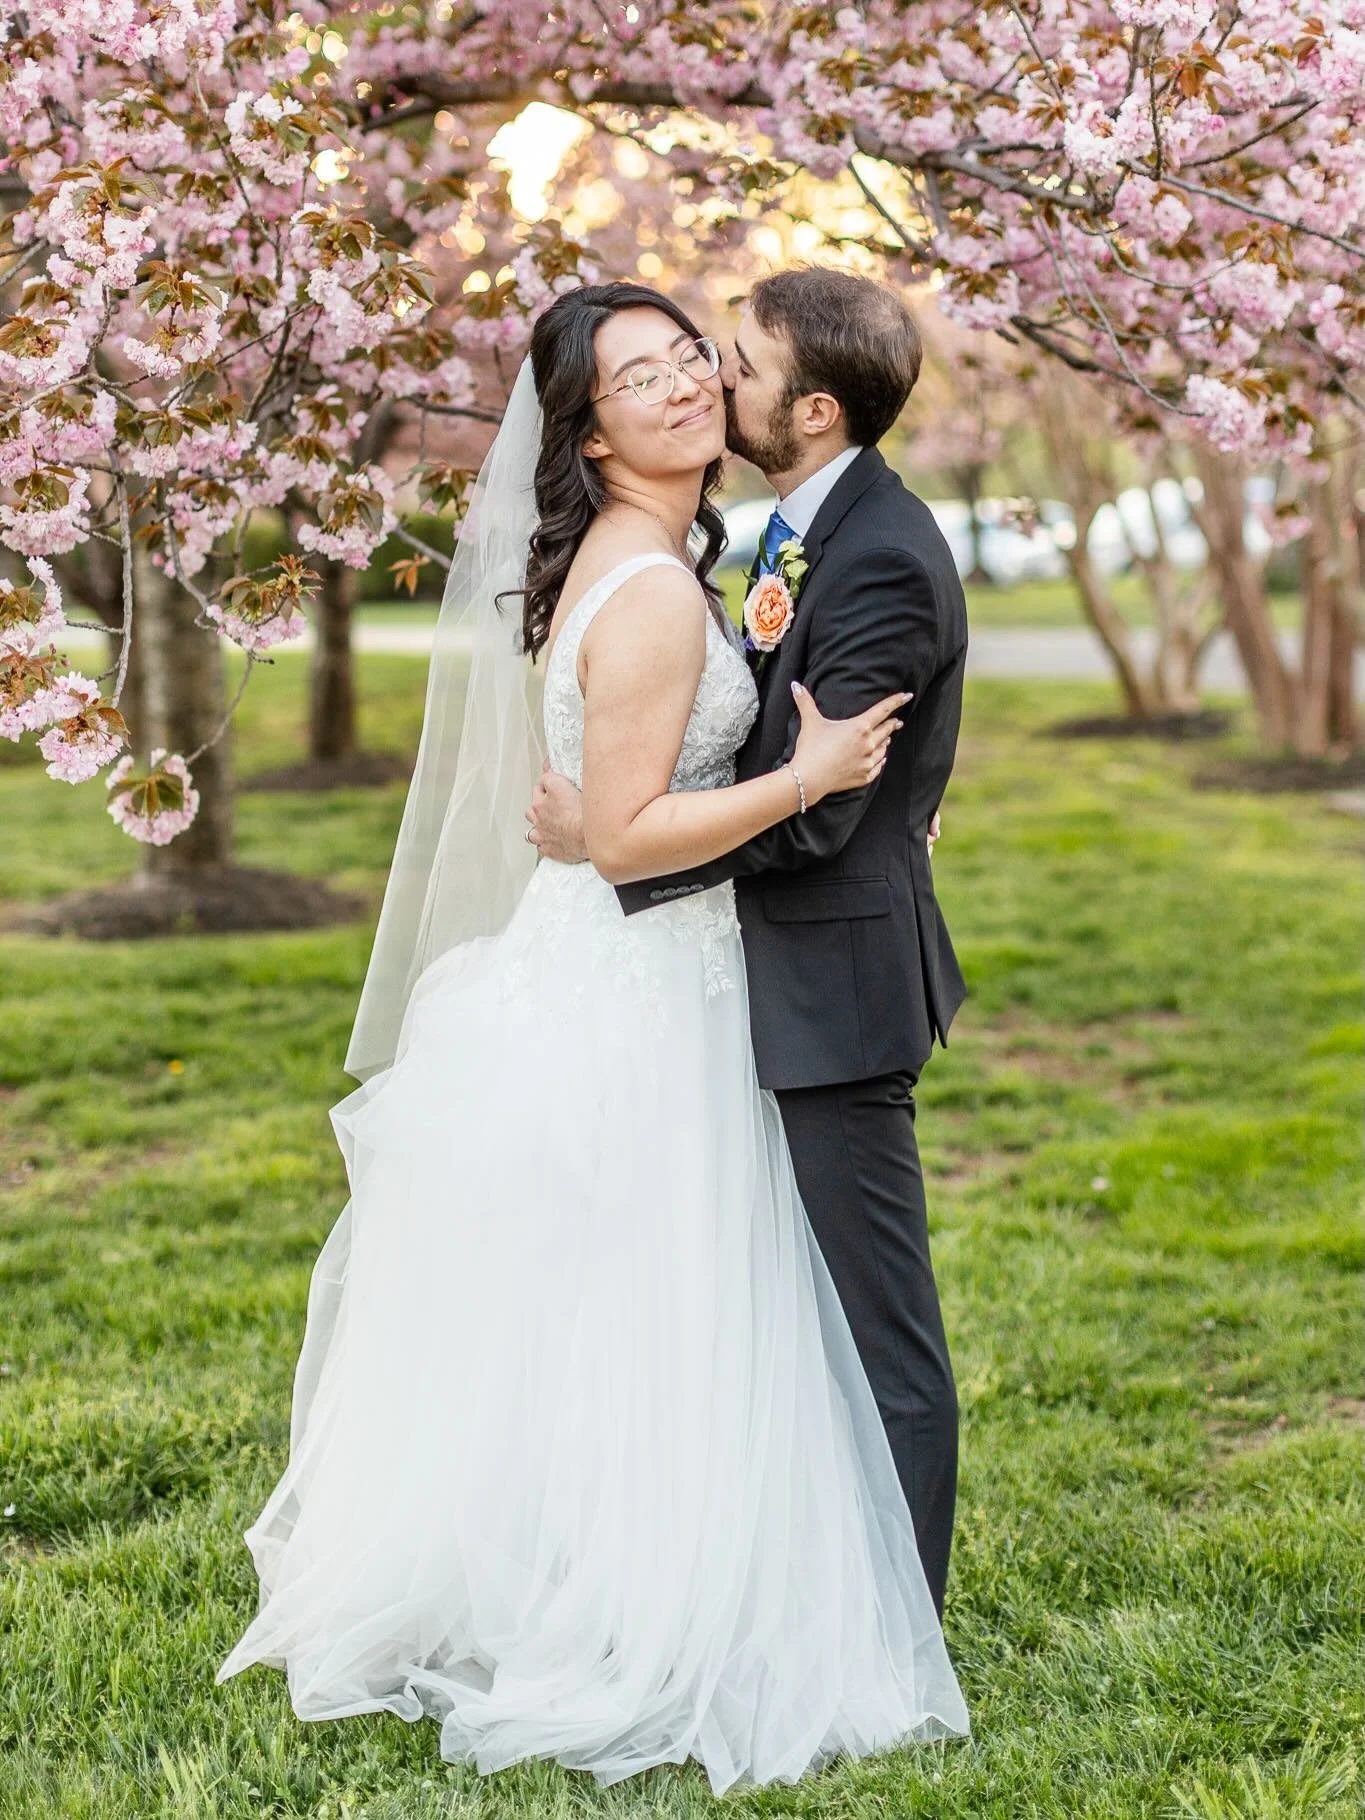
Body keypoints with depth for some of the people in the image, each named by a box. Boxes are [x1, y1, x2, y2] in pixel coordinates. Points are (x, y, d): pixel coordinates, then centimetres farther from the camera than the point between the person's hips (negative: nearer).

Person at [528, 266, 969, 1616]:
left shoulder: (881, 558, -21)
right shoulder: (814, 525, 11)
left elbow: (809, 807, -23)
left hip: (839, 980, -11)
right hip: (801, 973, 11)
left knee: (879, 1323, 0)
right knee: (821, 1305, 19)